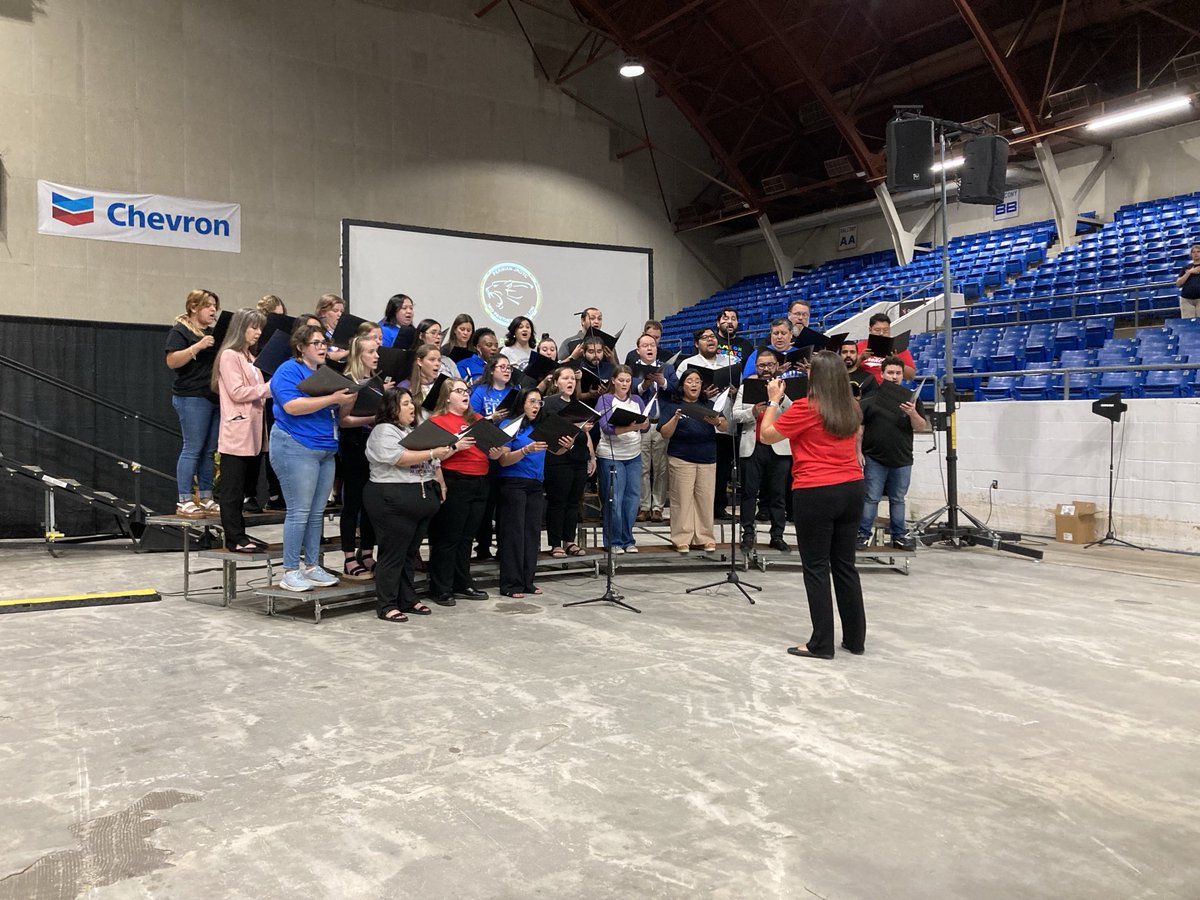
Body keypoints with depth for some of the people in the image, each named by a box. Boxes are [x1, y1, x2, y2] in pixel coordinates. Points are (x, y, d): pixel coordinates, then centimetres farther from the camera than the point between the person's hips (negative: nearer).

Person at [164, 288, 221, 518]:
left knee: (209, 451, 7)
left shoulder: (213, 333, 19)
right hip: (192, 397, -7)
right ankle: (184, 502, -4)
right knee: (192, 449, -8)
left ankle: (206, 499, 13)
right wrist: (197, 347, -22)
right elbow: (172, 361, -13)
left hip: (215, 397, 7)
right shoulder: (180, 331, -2)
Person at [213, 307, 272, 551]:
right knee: (233, 488, -4)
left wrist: (269, 391, 2)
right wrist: (268, 388, -14)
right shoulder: (229, 355, -7)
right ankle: (233, 538, -1)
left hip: (251, 432, 9)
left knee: (244, 487, 12)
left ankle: (238, 533, 18)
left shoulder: (249, 357, 20)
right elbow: (237, 392, -15)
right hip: (236, 432, -9)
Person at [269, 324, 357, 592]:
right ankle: (290, 572, 0)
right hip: (296, 448, -8)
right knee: (299, 512, -6)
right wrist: (331, 399, -23)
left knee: (316, 513, 10)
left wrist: (347, 401, -3)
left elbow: (338, 412, 19)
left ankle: (312, 566, 18)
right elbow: (292, 406, -22)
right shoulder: (289, 371, -7)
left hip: (326, 450, 8)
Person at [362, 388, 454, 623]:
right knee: (393, 554, -4)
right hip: (395, 500, -8)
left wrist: (441, 486, 13)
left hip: (424, 498, 8)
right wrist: (433, 452, -19)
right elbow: (400, 458, -20)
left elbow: (433, 462, 23)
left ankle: (408, 600, 21)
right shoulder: (383, 431, -6)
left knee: (410, 553, 13)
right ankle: (386, 606, 2)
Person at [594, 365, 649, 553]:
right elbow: (607, 427, -17)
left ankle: (628, 540, 17)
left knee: (632, 498, 6)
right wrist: (629, 428, -33)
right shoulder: (605, 400, -4)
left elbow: (646, 426, 4)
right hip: (611, 456, -4)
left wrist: (643, 424, -21)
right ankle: (614, 541, 9)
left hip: (634, 456, 5)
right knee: (614, 500, -3)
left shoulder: (637, 400, 10)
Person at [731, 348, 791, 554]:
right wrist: (753, 412, -18)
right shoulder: (746, 386, 10)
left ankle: (777, 536, 10)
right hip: (752, 447, 1)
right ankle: (748, 535, 7)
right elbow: (735, 415, 1)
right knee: (749, 492, 2)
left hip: (779, 447, 0)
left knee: (778, 494, 4)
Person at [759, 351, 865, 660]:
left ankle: (821, 644, 4)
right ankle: (855, 638, 21)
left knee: (816, 568, 1)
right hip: (851, 489, 6)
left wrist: (774, 400, 7)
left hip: (815, 493, -6)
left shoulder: (805, 407, -12)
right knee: (845, 565, 14)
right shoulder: (851, 408, 7)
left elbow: (767, 435, -4)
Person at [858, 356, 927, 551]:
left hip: (902, 460, 2)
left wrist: (913, 413, -19)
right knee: (871, 498, 2)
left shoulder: (911, 399, 6)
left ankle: (899, 535, 20)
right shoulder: (871, 398, 0)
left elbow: (920, 427, 1)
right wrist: (858, 452, -4)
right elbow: (859, 427, 2)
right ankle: (864, 534, 9)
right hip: (874, 459, -2)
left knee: (898, 499, 12)